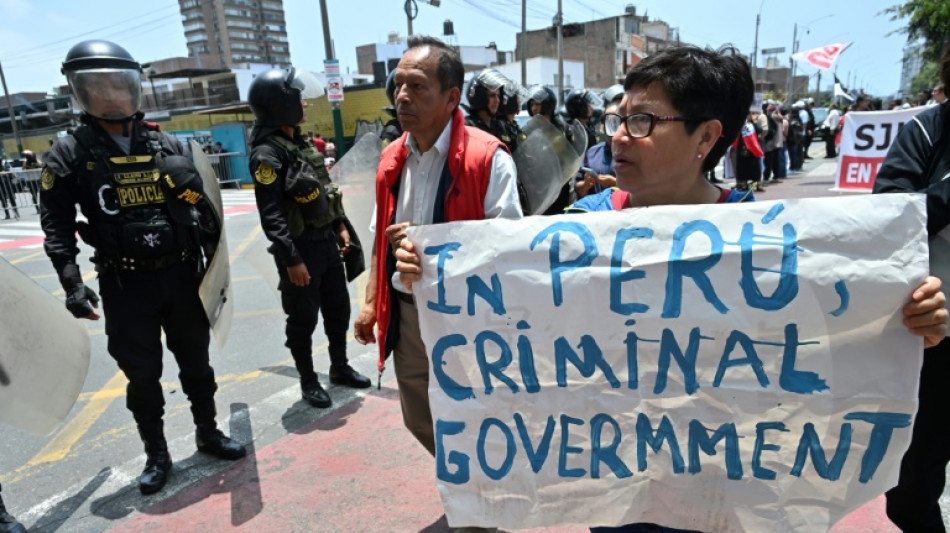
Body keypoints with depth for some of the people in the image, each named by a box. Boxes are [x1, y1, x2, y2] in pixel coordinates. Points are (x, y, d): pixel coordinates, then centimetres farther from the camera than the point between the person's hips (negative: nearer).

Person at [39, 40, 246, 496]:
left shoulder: (166, 145, 4)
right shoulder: (70, 154, -3)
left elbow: (201, 207, 7)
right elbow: (56, 226, -4)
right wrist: (72, 285, -13)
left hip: (182, 275, 2)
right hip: (125, 286, -2)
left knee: (196, 363, 14)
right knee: (142, 375, 9)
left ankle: (208, 433, 34)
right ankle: (156, 455, 28)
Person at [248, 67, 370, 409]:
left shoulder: (301, 142, 11)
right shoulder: (267, 154, -16)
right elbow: (271, 215, -21)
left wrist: (340, 226, 14)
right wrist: (291, 260, -23)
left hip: (327, 242, 9)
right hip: (301, 249, -8)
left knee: (339, 309, 17)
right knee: (303, 320, 6)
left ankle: (340, 368, 34)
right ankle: (308, 381, 23)